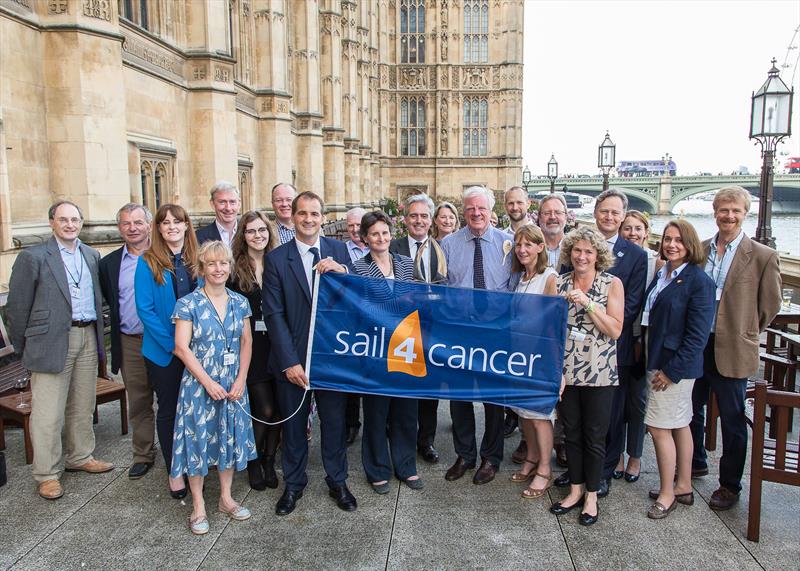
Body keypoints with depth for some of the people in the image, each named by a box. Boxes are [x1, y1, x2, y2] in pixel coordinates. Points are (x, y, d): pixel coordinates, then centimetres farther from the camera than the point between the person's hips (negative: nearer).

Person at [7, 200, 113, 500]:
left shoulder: (92, 255, 11)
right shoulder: (33, 256, -5)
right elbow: (18, 305, -4)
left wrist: (98, 334, 11)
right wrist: (24, 346, -1)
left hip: (88, 337, 5)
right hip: (52, 341, -5)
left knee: (83, 406, 16)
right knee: (48, 413, 1)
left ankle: (80, 457, 32)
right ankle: (47, 474, 14)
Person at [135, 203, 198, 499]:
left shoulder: (197, 260, 4)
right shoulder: (148, 263, -5)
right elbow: (145, 309, -9)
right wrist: (172, 343, -14)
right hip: (164, 351, -3)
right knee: (168, 409, 9)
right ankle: (174, 472, 23)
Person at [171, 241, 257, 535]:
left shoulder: (240, 302, 3)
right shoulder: (188, 304, -8)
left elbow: (246, 342, 5)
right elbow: (182, 348, -11)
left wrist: (240, 379, -6)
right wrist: (209, 382, -16)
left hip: (234, 385, 4)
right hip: (199, 384, -3)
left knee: (230, 437, 12)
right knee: (198, 439, 4)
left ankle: (226, 497, 29)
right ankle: (198, 506, 20)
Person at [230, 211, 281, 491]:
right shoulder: (234, 269, -2)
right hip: (251, 346, -3)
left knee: (278, 409, 7)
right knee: (264, 410, -2)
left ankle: (269, 461, 27)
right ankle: (254, 462, 22)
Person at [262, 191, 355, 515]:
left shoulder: (338, 251, 2)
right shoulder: (276, 258, -4)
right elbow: (274, 314, -7)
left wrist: (342, 271, -20)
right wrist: (289, 362, -12)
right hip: (293, 357, -1)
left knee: (335, 422, 14)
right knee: (293, 425, 15)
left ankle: (337, 482, 34)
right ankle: (293, 484, 35)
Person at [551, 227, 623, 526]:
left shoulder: (612, 284, -4)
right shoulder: (558, 284, 2)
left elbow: (615, 330, -10)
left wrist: (588, 303, -19)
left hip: (599, 372, -2)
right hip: (566, 371, 3)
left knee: (594, 435, 8)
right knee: (572, 432, 14)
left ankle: (591, 496, 25)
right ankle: (575, 489, 31)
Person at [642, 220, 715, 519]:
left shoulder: (699, 281, -15)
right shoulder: (662, 274, 8)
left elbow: (698, 334, -18)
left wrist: (672, 370, -18)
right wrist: (651, 358, 6)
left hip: (676, 364, -8)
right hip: (658, 360, 8)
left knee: (659, 426, -2)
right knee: (680, 425, 17)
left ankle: (667, 493, 14)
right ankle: (683, 486, 31)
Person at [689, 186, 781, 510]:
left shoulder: (763, 256, -7)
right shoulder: (699, 250, 5)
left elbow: (770, 306, -1)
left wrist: (742, 334, 3)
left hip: (731, 351, -4)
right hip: (695, 346, 4)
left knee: (732, 420, 8)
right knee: (691, 411, 17)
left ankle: (730, 485, 25)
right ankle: (695, 464, 40)